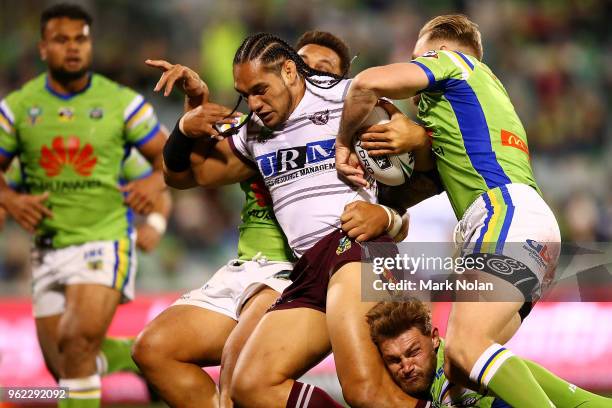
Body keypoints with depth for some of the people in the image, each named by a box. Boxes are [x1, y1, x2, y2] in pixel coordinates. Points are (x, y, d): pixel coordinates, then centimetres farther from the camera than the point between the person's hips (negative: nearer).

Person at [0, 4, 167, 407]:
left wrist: (157, 181, -16)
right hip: (49, 248, 4)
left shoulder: (122, 102, 0)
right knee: (63, 369, 8)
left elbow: (168, 154, 6)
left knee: (78, 342, -26)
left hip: (106, 239, -4)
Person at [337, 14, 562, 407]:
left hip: (507, 211, -9)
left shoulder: (451, 60, 12)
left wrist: (344, 141, 8)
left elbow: (369, 82, -7)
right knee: (457, 369, 2)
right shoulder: (488, 86, 38)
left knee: (465, 345, -25)